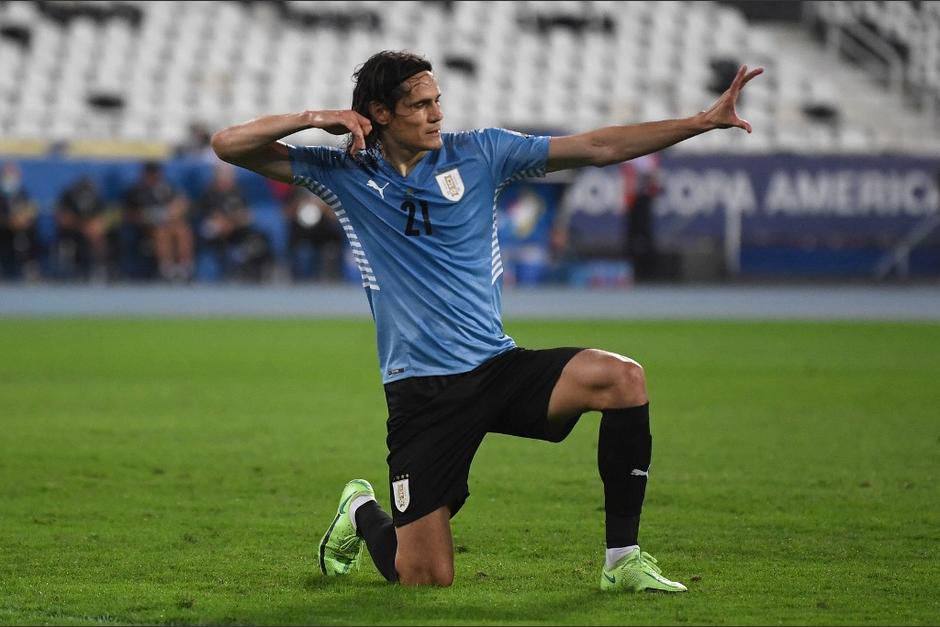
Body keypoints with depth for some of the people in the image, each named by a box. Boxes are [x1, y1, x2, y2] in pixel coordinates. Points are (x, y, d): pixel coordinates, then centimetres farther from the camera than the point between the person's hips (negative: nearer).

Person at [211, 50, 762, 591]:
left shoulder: (479, 153, 4)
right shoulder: (344, 174, 2)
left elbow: (599, 147, 3)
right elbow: (228, 146, 1)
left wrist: (704, 121, -4)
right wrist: (314, 118, -12)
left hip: (499, 366, 2)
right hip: (421, 392, -2)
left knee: (622, 379, -27)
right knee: (424, 578, -6)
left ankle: (624, 559, -16)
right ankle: (361, 513, 31)